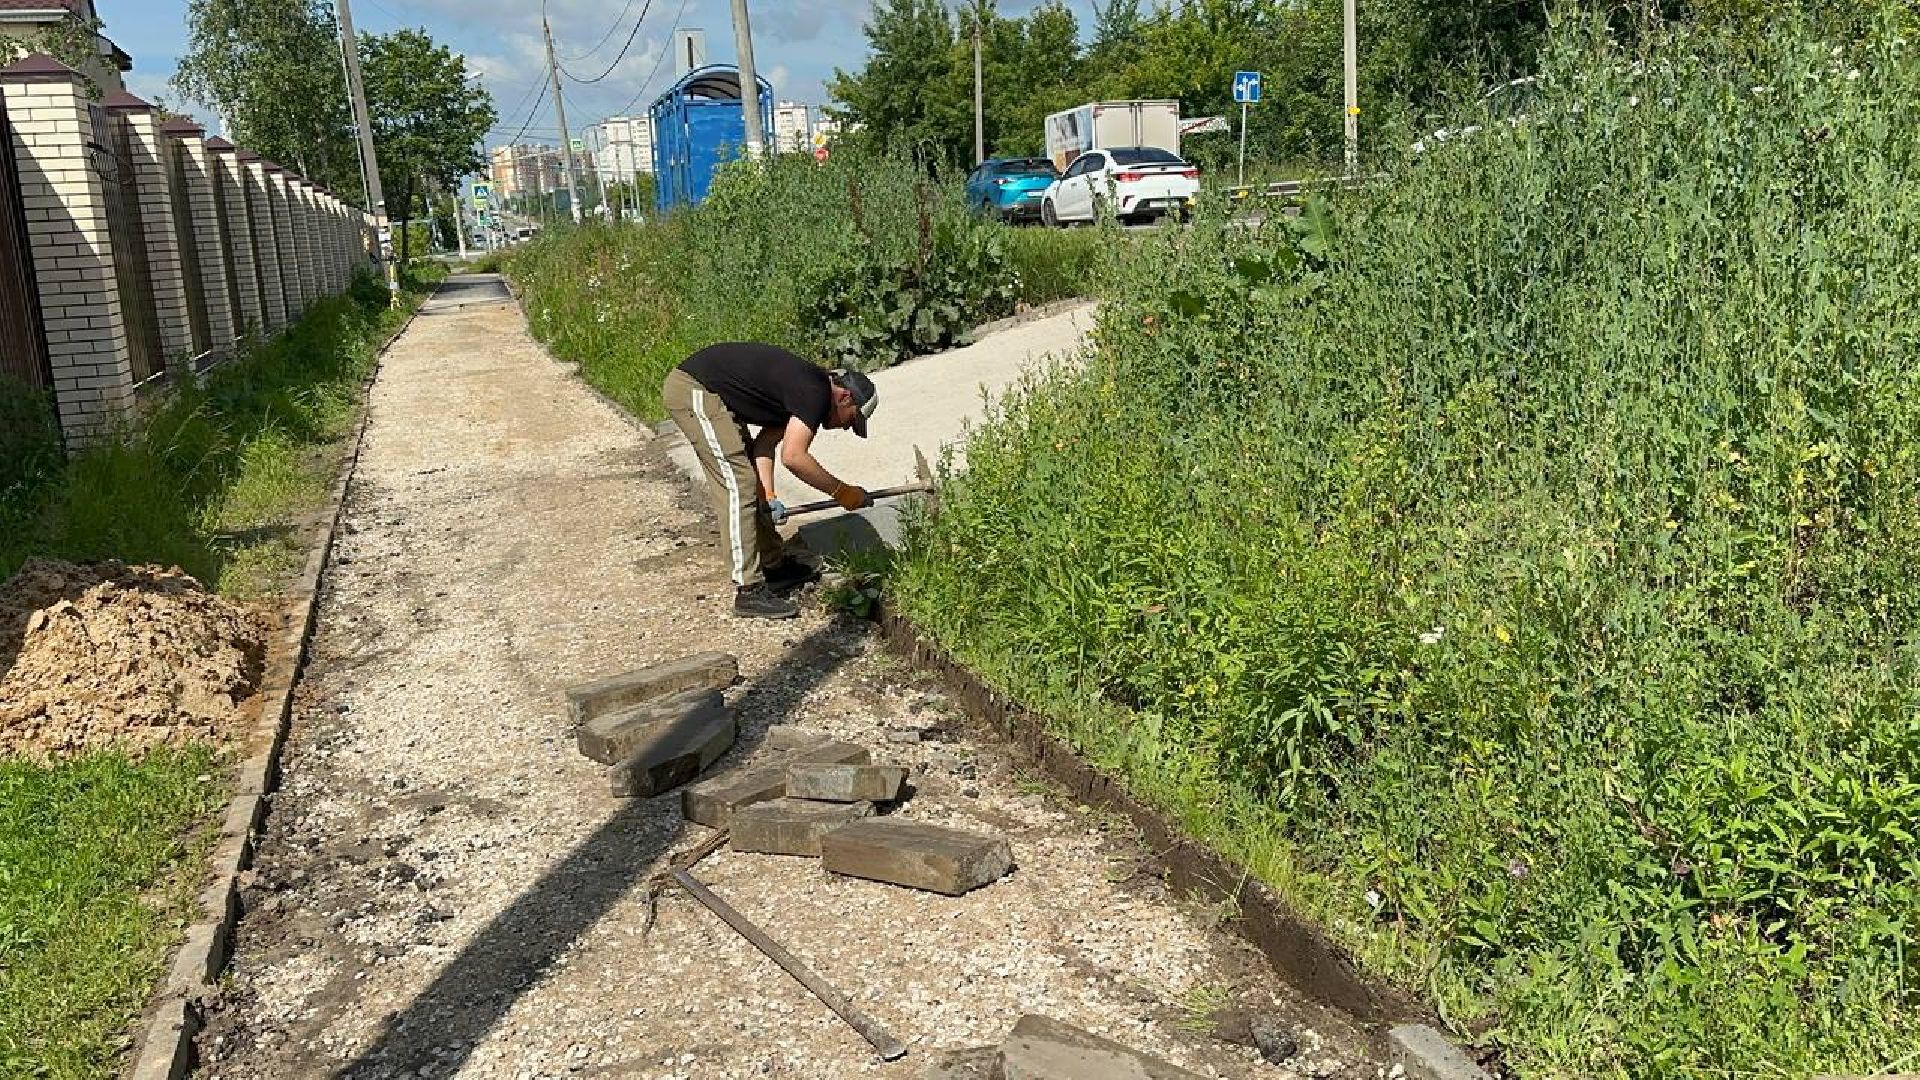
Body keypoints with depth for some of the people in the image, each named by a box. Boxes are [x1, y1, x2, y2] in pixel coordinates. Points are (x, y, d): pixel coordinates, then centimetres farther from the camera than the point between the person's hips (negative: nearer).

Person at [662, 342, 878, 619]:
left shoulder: (802, 386, 14)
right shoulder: (816, 392, -16)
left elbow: (764, 443, 11)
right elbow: (793, 456, -24)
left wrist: (768, 497, 1)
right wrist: (841, 492, -14)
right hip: (693, 390, -11)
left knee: (746, 479, 16)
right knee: (738, 485, -12)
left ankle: (773, 565, 27)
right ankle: (749, 591, -10)